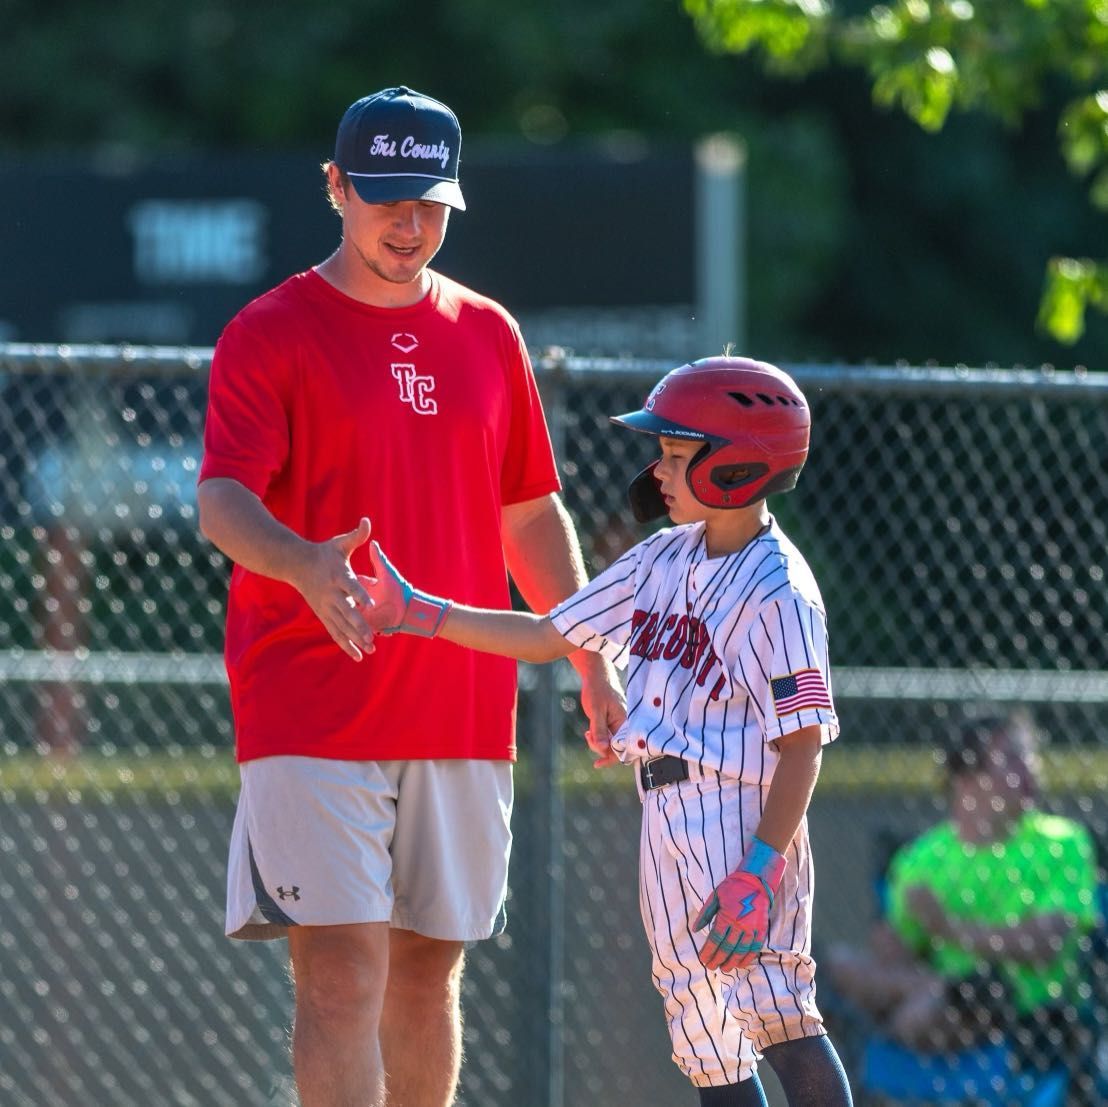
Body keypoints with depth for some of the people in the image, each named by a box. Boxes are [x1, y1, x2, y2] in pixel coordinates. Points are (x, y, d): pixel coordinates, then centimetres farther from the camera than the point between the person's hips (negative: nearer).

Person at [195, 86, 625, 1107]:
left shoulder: (488, 335, 13)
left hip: (463, 708, 5)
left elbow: (532, 515, 20)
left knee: (431, 967, 11)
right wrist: (302, 563, -36)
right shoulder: (271, 333, -3)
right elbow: (222, 497, -15)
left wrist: (593, 663, 14)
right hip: (312, 713, -5)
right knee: (341, 970, -12)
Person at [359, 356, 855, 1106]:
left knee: (780, 1018, -15)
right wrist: (419, 614, 8)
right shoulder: (667, 558, 10)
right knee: (705, 1031, 11)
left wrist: (759, 871, -23)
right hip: (668, 832, 9)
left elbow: (801, 745, -17)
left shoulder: (777, 591, -14)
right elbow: (547, 638, 15)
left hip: (742, 825, -9)